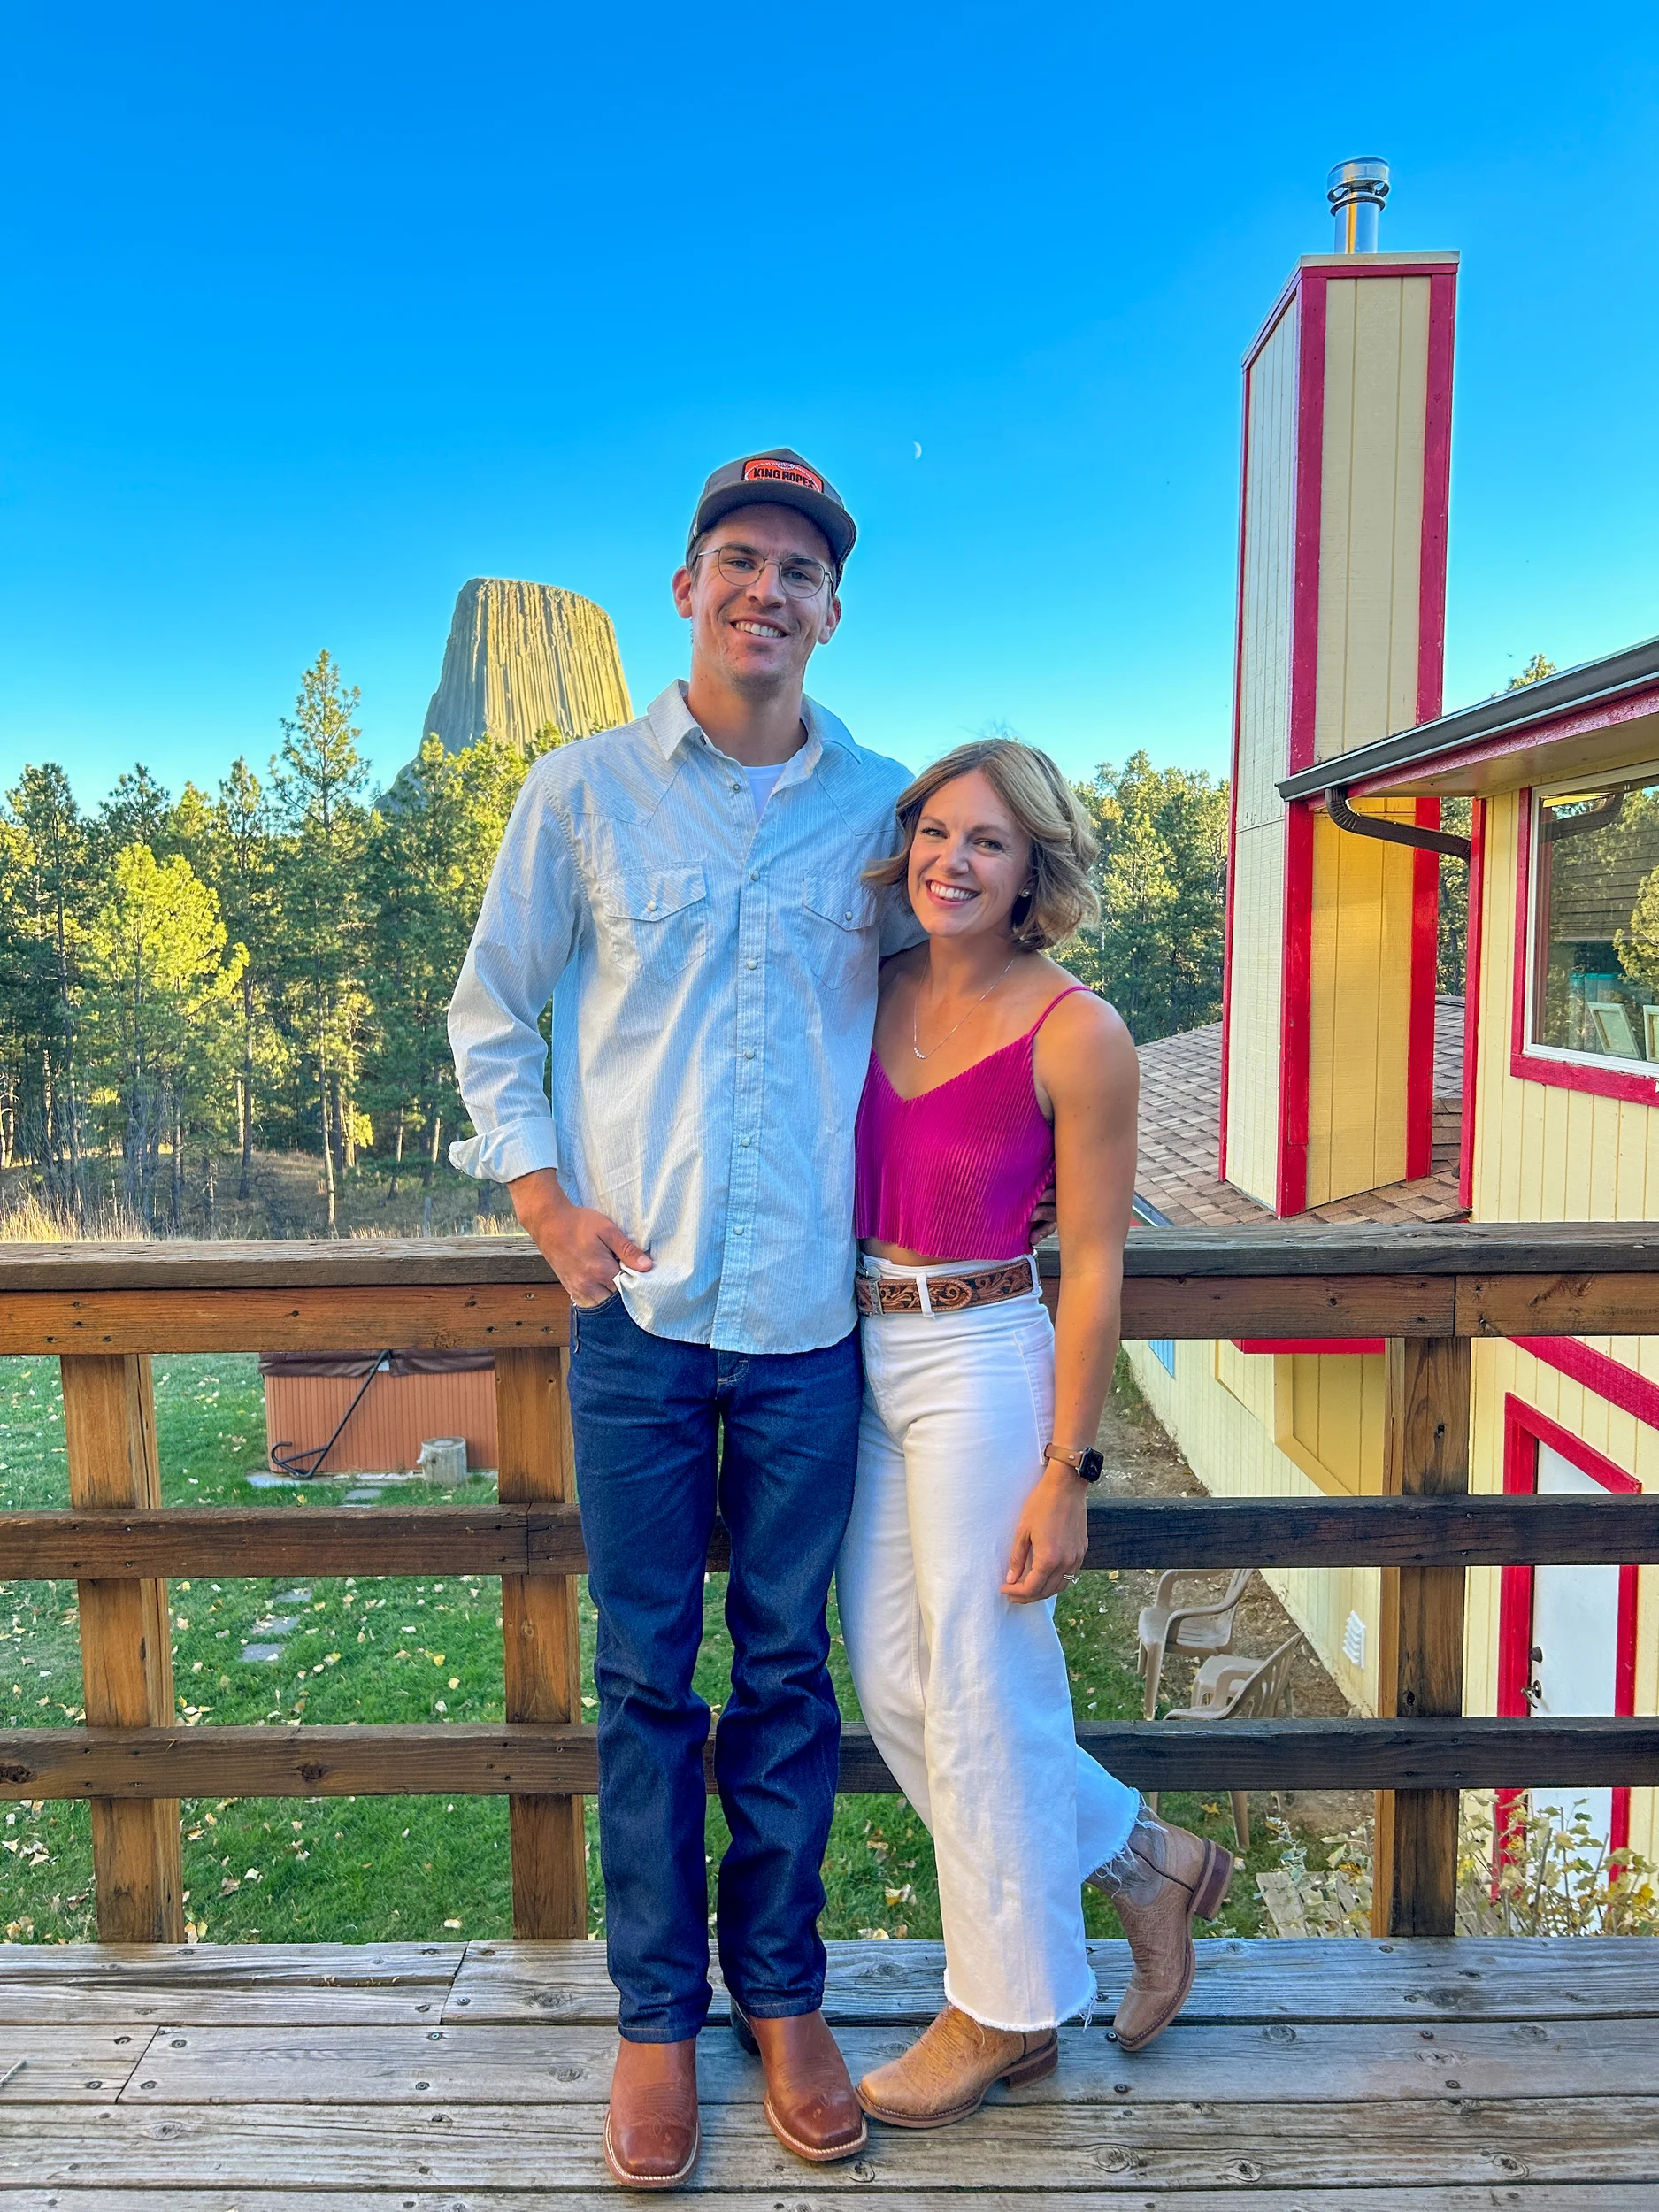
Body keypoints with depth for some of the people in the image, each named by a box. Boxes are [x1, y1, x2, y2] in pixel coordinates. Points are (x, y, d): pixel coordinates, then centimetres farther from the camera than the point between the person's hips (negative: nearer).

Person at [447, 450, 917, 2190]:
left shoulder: (880, 803, 5)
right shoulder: (584, 790, 2)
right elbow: (490, 1013, 9)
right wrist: (548, 1206, -1)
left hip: (813, 1312, 1)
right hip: (640, 1306, 0)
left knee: (788, 1667, 12)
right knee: (645, 1673, 10)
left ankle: (781, 1991, 32)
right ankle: (656, 2011, 28)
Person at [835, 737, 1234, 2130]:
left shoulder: (1076, 1036, -13)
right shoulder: (878, 992, 4)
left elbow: (1093, 1269, -11)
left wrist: (1066, 1476, -12)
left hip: (982, 1367, -7)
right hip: (861, 1360, 7)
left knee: (979, 1699, 6)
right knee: (898, 1689, 14)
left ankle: (1009, 2014, 31)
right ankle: (1143, 1860, 37)